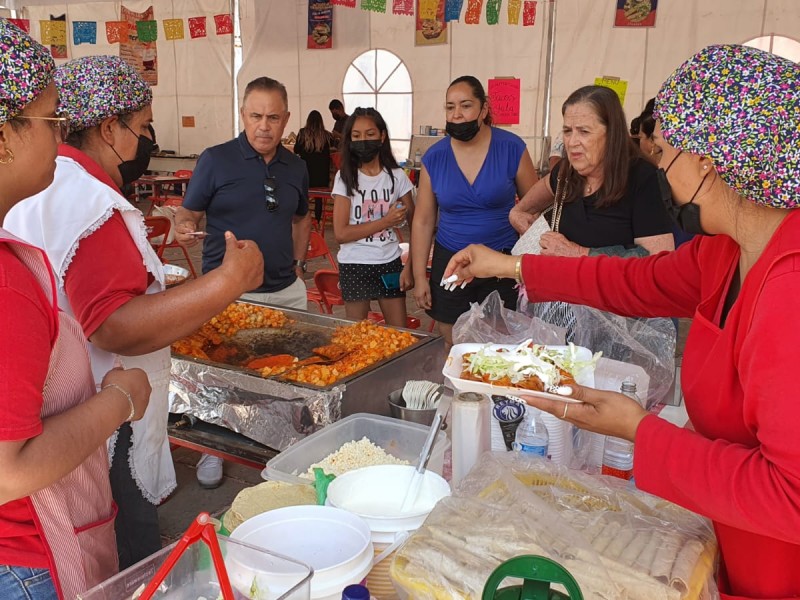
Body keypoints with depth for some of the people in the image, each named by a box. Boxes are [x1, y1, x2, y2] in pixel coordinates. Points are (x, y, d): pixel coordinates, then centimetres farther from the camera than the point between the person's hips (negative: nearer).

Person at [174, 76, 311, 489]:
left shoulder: (295, 167, 8)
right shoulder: (215, 160, -6)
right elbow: (188, 213, -3)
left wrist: (298, 261, 13)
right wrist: (183, 228, -26)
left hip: (286, 291, 4)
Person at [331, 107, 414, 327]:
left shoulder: (397, 176, 0)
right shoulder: (345, 178, -5)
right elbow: (340, 233, -11)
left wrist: (410, 266, -9)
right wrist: (385, 221, -15)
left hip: (390, 263, 2)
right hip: (354, 265, -1)